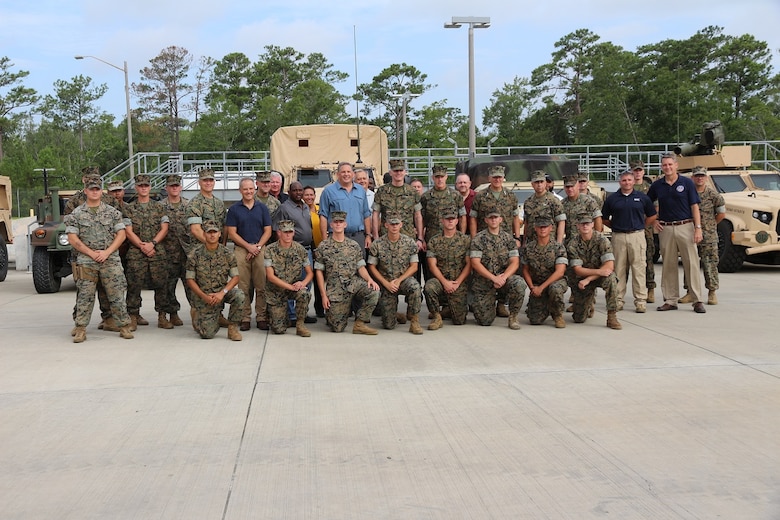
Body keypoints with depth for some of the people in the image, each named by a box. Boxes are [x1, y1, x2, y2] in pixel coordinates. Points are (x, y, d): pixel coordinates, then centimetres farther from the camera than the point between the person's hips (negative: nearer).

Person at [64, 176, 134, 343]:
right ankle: (80, 329, 7)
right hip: (86, 261, 0)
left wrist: (106, 252, -8)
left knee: (116, 294, 0)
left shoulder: (113, 212, 8)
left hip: (110, 260, 0)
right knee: (84, 296, 0)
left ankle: (124, 326, 6)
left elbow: (121, 234, 4)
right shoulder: (76, 214, 5)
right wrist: (92, 253, -9)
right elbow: (73, 238, 0)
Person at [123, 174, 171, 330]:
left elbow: (164, 229, 6)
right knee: (134, 286, -2)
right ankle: (133, 317, 6)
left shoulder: (159, 207, 13)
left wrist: (152, 243, -9)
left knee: (160, 284, -1)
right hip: (136, 253, -1)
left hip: (158, 252, 1)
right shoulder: (130, 208, 8)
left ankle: (162, 317, 5)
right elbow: (129, 231, 1)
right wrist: (142, 246, -10)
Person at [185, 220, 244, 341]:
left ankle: (232, 328, -11)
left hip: (222, 291, 2)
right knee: (207, 334, -14)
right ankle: (197, 314, 23)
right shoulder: (195, 254, -6)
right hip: (203, 296, -2)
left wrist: (222, 293, -20)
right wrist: (204, 296, -16)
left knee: (239, 295, -32)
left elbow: (235, 277, -3)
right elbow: (190, 279, -3)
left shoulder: (227, 254, -2)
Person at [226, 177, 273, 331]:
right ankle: (245, 318, 4)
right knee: (243, 287, -1)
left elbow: (267, 231, 7)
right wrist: (249, 246, -8)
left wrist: (258, 246, -7)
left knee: (261, 286, -1)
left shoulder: (262, 207, 10)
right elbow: (232, 233, 2)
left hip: (260, 250, 1)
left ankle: (262, 317, 4)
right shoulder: (234, 209, 6)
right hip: (240, 250, -1)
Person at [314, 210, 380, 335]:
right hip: (335, 289, -2)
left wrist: (369, 279, -13)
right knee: (337, 327, -10)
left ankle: (359, 324, -12)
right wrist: (323, 295, -4)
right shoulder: (323, 246, 3)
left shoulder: (354, 246, 10)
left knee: (374, 291, -29)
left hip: (353, 282, 2)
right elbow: (319, 272, 3)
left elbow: (360, 267, 9)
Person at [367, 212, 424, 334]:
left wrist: (398, 280, -14)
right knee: (389, 325, -11)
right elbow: (372, 267, 0)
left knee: (415, 286, -38)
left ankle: (414, 321, -20)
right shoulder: (377, 244, -4)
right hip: (385, 284, 0)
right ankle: (395, 314, 29)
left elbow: (414, 266, -1)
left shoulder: (409, 242, -2)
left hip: (404, 279, 1)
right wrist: (386, 283, -11)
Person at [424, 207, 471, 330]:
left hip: (460, 283, 0)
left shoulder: (466, 240, 3)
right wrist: (445, 282, -15)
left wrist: (457, 282, -11)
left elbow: (469, 264, 0)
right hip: (440, 279, 0)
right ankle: (437, 317, -15)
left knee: (459, 321, -5)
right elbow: (432, 265, -1)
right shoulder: (433, 241, 4)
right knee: (429, 287, -36)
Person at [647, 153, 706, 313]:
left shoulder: (687, 183, 1)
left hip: (685, 227, -2)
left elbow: (694, 207, -1)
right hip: (665, 229, 3)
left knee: (692, 264, -3)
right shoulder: (657, 185, 8)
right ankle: (670, 300, 13)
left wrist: (698, 228, -9)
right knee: (668, 265, 6)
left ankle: (697, 301, 1)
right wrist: (654, 221, 8)